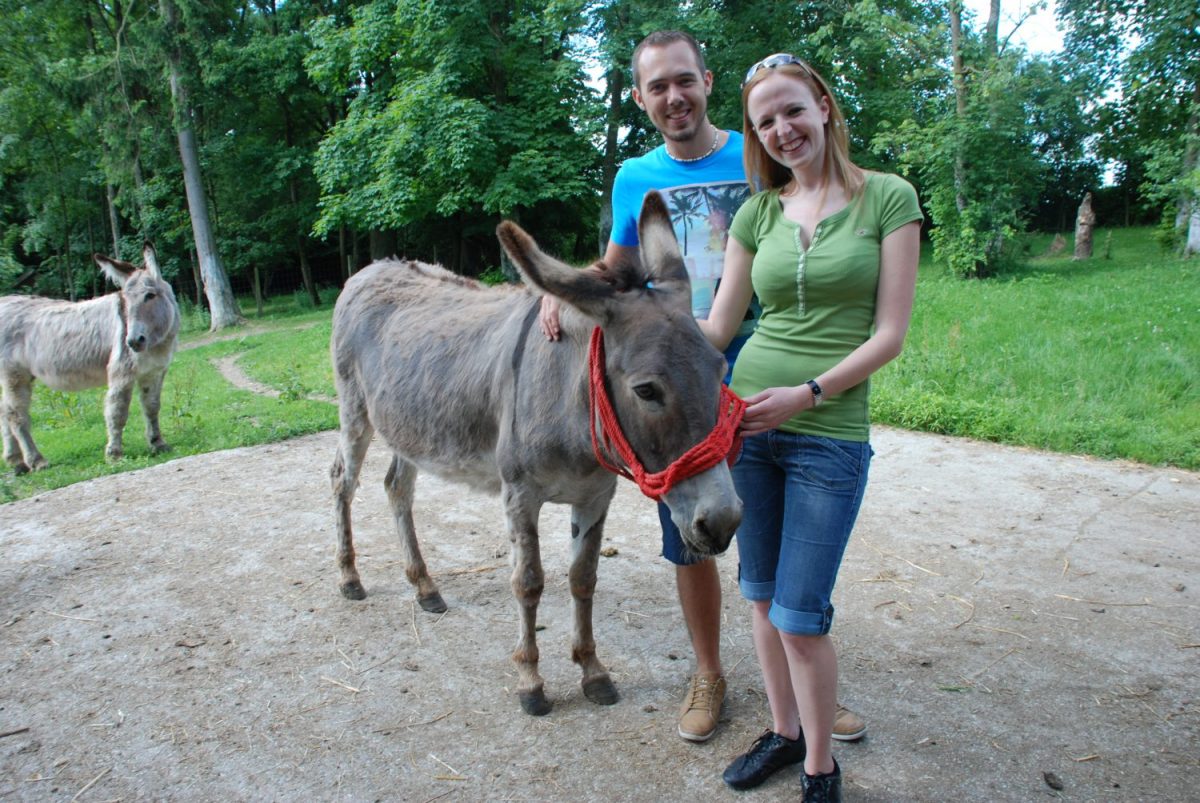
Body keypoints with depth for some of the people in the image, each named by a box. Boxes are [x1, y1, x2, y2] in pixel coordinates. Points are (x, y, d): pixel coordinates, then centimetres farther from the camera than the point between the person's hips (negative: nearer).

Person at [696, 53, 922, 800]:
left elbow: (890, 334, -7)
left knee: (801, 615, -2)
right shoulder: (758, 213, 8)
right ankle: (784, 732, 37)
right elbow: (716, 327, 8)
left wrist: (808, 393, -17)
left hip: (830, 435, -4)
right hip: (745, 423, 4)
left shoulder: (888, 198, -2)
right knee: (762, 595, 15)